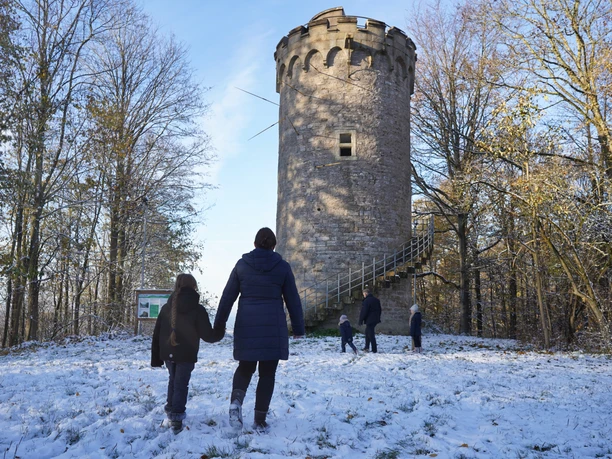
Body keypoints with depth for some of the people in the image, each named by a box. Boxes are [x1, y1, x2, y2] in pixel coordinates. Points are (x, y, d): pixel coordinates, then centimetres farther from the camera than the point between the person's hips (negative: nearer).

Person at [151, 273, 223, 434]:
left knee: (173, 380, 24)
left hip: (167, 354, 4)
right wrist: (219, 334, 13)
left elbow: (156, 335, 5)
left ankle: (170, 408, 28)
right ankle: (177, 416, -4)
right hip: (187, 355, -4)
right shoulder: (198, 309, -10)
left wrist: (156, 357, 12)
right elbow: (206, 335, -9)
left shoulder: (166, 308, 4)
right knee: (181, 384, 2)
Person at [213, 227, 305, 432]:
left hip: (246, 325, 2)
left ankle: (236, 400, -9)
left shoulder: (242, 264, 4)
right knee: (267, 373, 8)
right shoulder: (282, 266, 1)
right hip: (273, 326, -1)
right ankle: (260, 420, 8)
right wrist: (298, 328, 12)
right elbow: (293, 300, 3)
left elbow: (227, 296, 6)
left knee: (245, 366, 18)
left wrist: (219, 325, 13)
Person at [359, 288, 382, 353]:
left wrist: (361, 320, -10)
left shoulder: (366, 301, -16)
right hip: (376, 319, 9)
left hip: (369, 320, -9)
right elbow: (379, 310, 19)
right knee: (367, 332, 21)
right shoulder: (376, 300, 11)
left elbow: (363, 312, -18)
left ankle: (374, 349, -2)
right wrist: (378, 317, 27)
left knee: (371, 334, -3)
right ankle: (367, 347, 23)